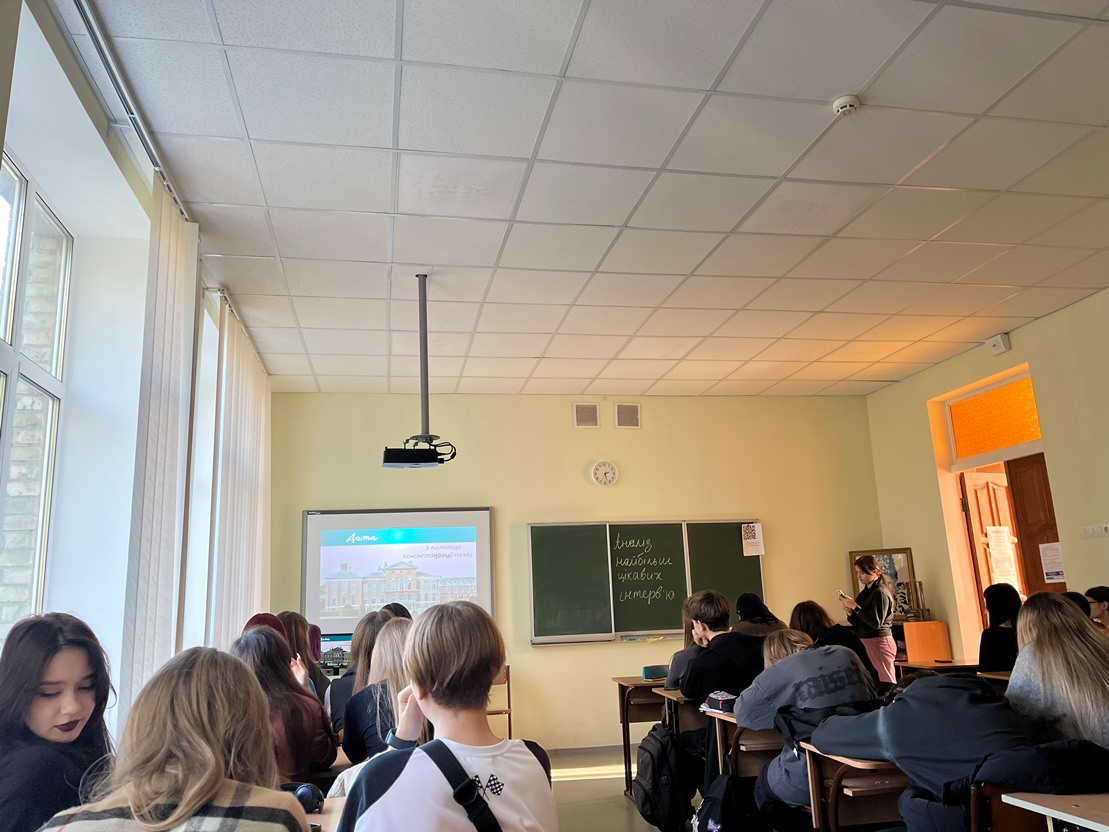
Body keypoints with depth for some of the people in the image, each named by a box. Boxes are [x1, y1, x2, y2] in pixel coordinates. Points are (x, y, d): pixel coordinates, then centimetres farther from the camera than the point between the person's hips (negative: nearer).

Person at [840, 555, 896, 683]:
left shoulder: (880, 593, -11)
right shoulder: (865, 592, 12)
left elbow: (876, 623, -19)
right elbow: (856, 623, 16)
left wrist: (855, 607, -18)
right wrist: (850, 612, -4)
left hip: (879, 642, -8)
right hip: (864, 642, 8)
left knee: (887, 684, -3)